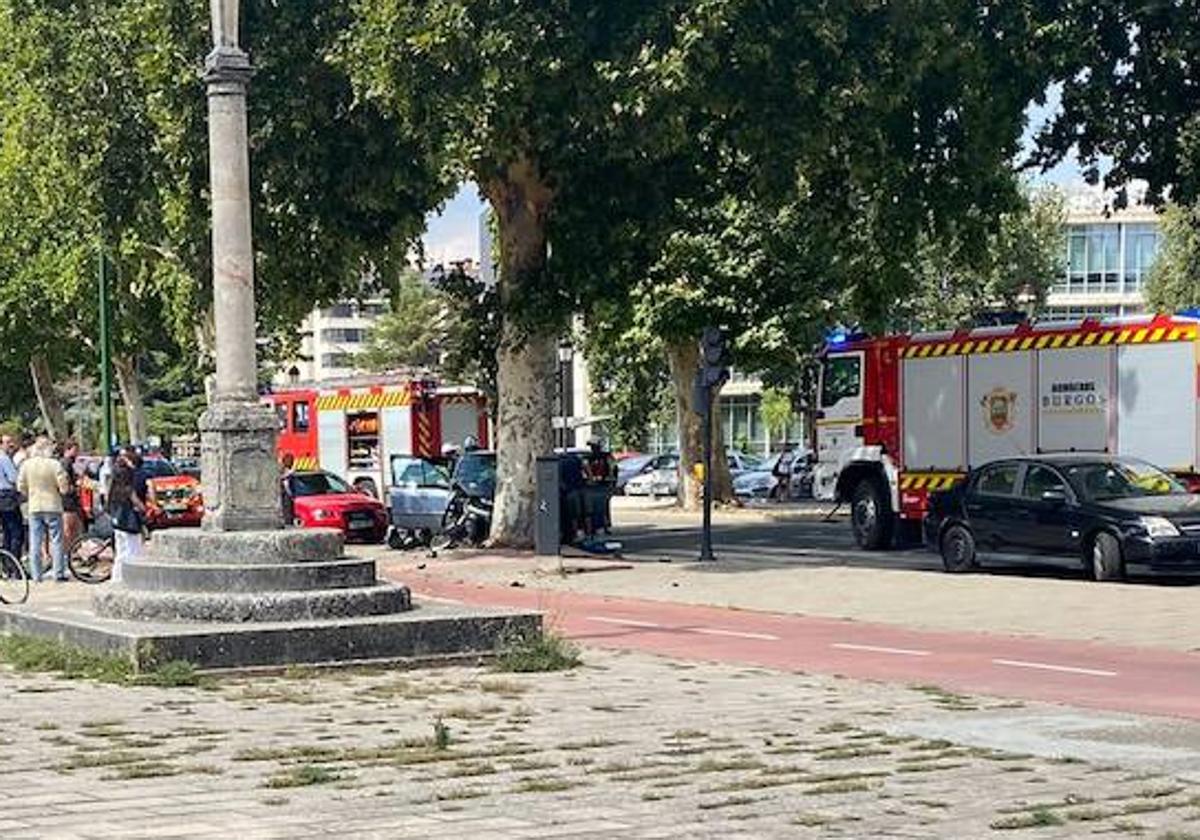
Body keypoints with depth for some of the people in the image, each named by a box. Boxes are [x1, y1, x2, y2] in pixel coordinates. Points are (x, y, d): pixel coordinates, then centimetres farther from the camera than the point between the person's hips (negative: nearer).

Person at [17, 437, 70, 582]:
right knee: (56, 541, 5)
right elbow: (63, 488, -13)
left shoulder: (26, 464, -4)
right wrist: (66, 488, 9)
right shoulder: (54, 465, -14)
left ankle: (36, 575, 9)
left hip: (34, 508, 3)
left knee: (35, 542, 8)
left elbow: (21, 487, 2)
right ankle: (59, 574, 5)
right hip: (53, 506, -3)